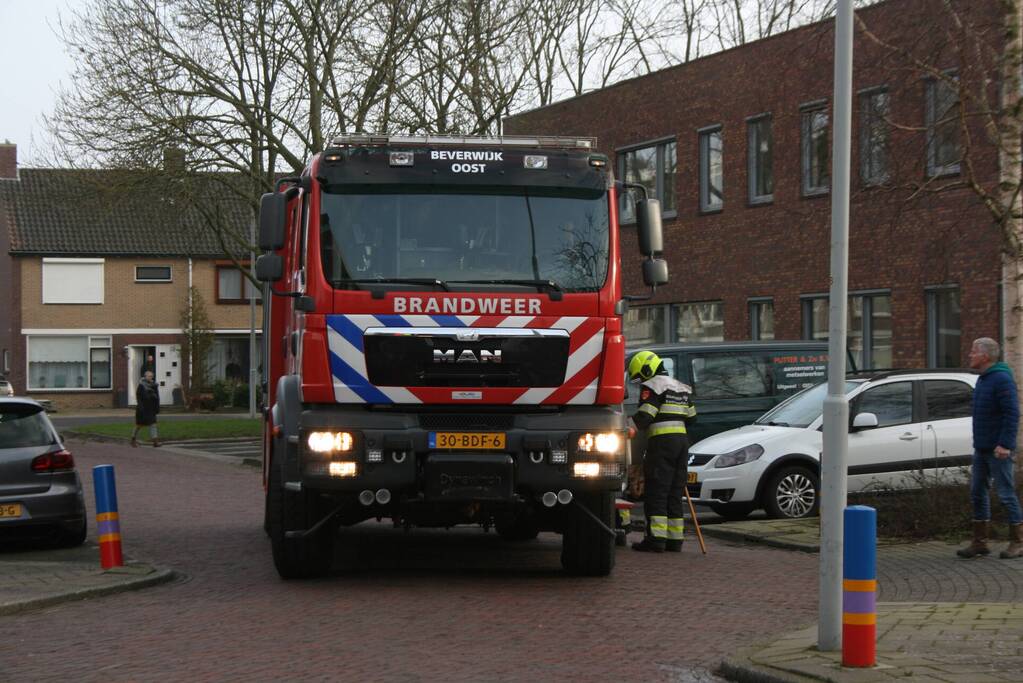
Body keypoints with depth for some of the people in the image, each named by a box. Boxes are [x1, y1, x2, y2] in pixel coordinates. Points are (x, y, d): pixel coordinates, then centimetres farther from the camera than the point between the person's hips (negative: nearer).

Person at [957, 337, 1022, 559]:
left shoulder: (1002, 379, -15)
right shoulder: (983, 379, 14)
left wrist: (1005, 444, -25)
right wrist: (979, 442, 18)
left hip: (998, 450, -9)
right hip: (981, 449, 9)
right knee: (978, 493, 9)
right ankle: (979, 543, 14)